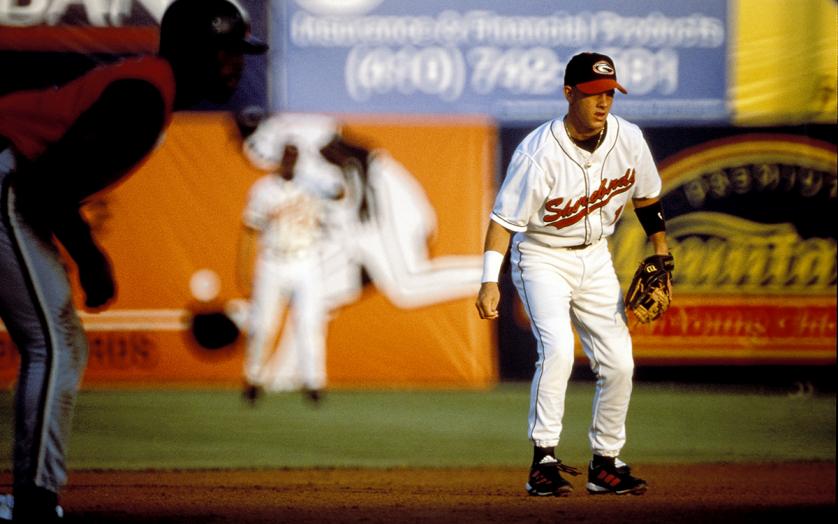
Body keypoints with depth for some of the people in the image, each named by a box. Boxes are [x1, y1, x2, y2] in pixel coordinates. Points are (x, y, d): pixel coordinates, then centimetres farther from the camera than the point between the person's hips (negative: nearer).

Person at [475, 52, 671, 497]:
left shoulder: (628, 140, -9)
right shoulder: (538, 154, -26)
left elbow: (646, 196, 9)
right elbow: (504, 219, -23)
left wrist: (661, 255, 9)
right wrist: (490, 281, -30)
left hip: (595, 258, 5)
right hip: (541, 259, -5)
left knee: (619, 363, 1)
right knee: (558, 348, -26)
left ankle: (606, 465, 16)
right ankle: (543, 461, -23)